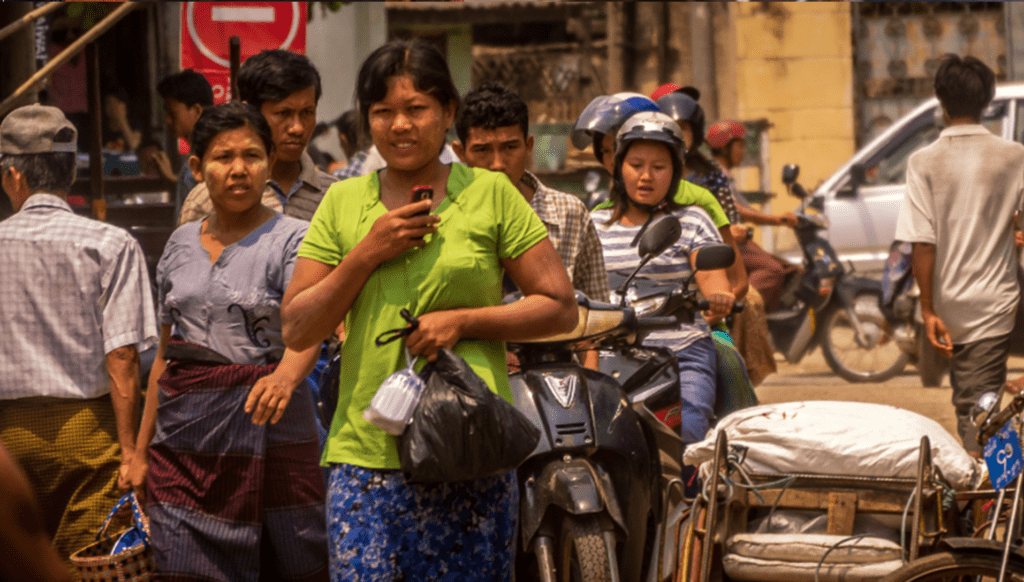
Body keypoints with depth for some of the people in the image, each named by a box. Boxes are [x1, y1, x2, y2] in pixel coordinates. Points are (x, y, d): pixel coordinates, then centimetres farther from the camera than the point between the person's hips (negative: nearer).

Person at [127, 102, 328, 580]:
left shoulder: (292, 239, -3)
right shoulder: (181, 243, 13)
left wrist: (286, 375, -43)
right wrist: (141, 449, 14)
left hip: (267, 433, -4)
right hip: (183, 439, 4)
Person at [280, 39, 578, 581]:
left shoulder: (491, 194, 5)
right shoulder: (343, 203, 11)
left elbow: (561, 308, 4)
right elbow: (297, 331, 8)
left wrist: (463, 320, -9)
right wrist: (367, 255, -5)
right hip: (366, 451, 1)